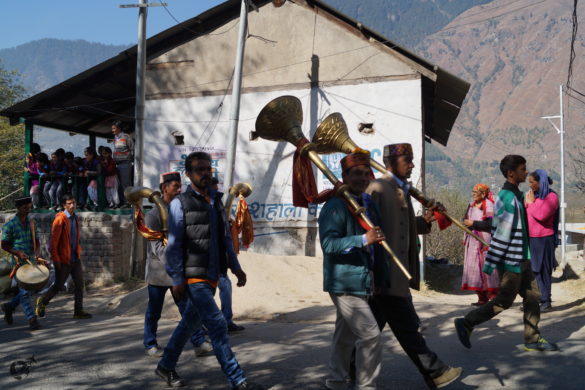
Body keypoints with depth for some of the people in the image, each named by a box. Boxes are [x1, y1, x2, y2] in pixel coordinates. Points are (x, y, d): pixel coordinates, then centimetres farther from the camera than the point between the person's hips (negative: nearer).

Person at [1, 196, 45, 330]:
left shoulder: (31, 223, 10)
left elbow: (37, 242, 13)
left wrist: (36, 254, -6)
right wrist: (18, 253, -17)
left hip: (31, 261, 6)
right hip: (18, 262, -6)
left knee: (28, 289, 11)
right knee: (24, 291, -6)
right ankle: (32, 319, -3)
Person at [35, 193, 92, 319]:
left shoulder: (75, 218, 10)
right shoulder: (60, 219, -14)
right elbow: (54, 240, -15)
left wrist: (78, 254, 16)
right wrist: (56, 259, -16)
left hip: (75, 258, 7)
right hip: (63, 260, -7)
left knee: (79, 284, 3)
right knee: (58, 285, 4)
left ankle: (78, 311, 9)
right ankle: (42, 301, 28)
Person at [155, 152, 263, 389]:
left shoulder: (216, 200, 12)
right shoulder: (181, 203, -6)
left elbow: (226, 238, 17)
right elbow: (174, 244, -9)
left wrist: (235, 267, 12)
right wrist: (177, 279, -14)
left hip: (212, 275, 7)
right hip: (194, 276, -7)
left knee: (190, 323, 16)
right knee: (217, 324, -10)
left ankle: (166, 366, 33)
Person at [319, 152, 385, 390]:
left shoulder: (368, 203, 12)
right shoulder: (335, 206, -16)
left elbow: (376, 242, 25)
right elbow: (328, 243, -26)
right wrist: (364, 239, -32)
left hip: (363, 281, 9)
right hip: (345, 283, -9)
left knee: (346, 335, 18)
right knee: (370, 334, -11)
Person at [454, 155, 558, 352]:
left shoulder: (516, 195, 11)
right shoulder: (508, 198, -20)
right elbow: (501, 235, -22)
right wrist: (490, 264, -22)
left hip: (522, 259, 10)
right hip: (511, 261, -10)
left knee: (533, 296, 11)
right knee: (504, 301, 0)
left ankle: (533, 339, 19)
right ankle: (466, 324, 10)